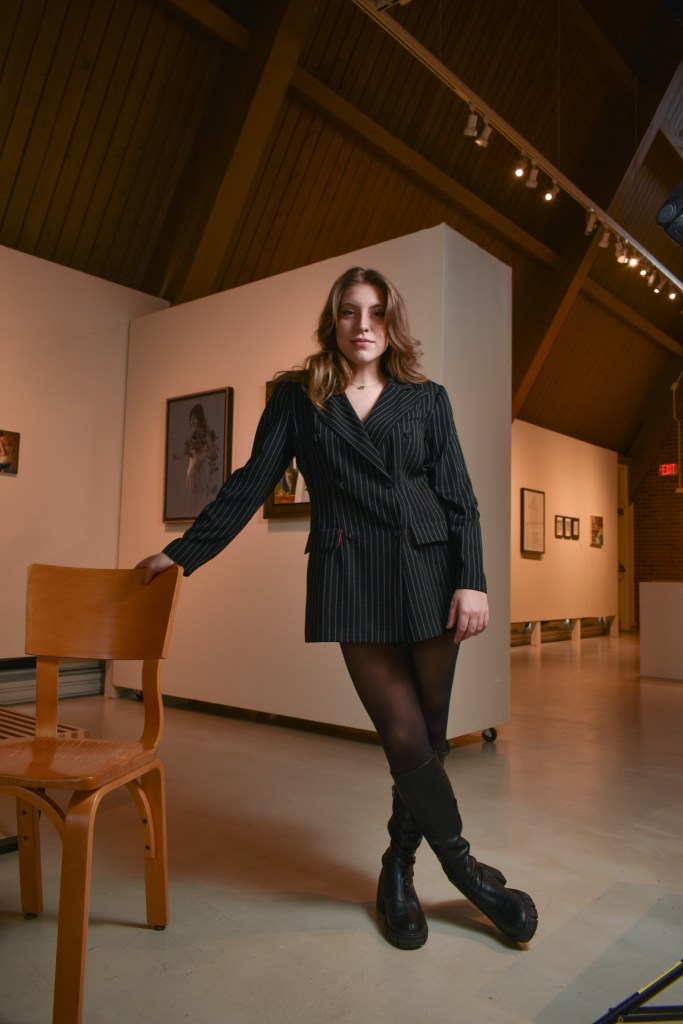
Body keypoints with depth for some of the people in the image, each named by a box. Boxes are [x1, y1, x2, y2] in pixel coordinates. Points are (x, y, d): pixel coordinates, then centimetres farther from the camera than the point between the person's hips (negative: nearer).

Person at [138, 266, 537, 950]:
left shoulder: (425, 398, 11)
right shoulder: (297, 397, 9)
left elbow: (458, 497, 6)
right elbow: (250, 484, 9)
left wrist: (471, 581, -5)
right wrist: (183, 553, 7)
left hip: (427, 571, 2)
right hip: (349, 578, -1)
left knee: (429, 734, 5)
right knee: (406, 738, -4)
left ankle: (398, 873, 28)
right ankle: (465, 869, 20)